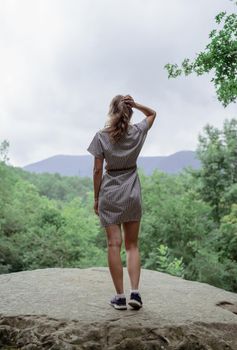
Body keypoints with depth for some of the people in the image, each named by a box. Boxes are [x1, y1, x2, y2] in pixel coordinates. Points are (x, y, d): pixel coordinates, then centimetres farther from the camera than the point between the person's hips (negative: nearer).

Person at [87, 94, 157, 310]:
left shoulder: (102, 136, -6)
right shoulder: (137, 132, -1)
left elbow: (98, 171, -6)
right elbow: (152, 113, 19)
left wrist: (96, 198, 3)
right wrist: (135, 104, 2)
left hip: (109, 195, -2)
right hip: (132, 195, 2)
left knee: (114, 245, 1)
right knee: (132, 245, 10)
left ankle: (120, 296, 4)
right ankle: (135, 292, 1)